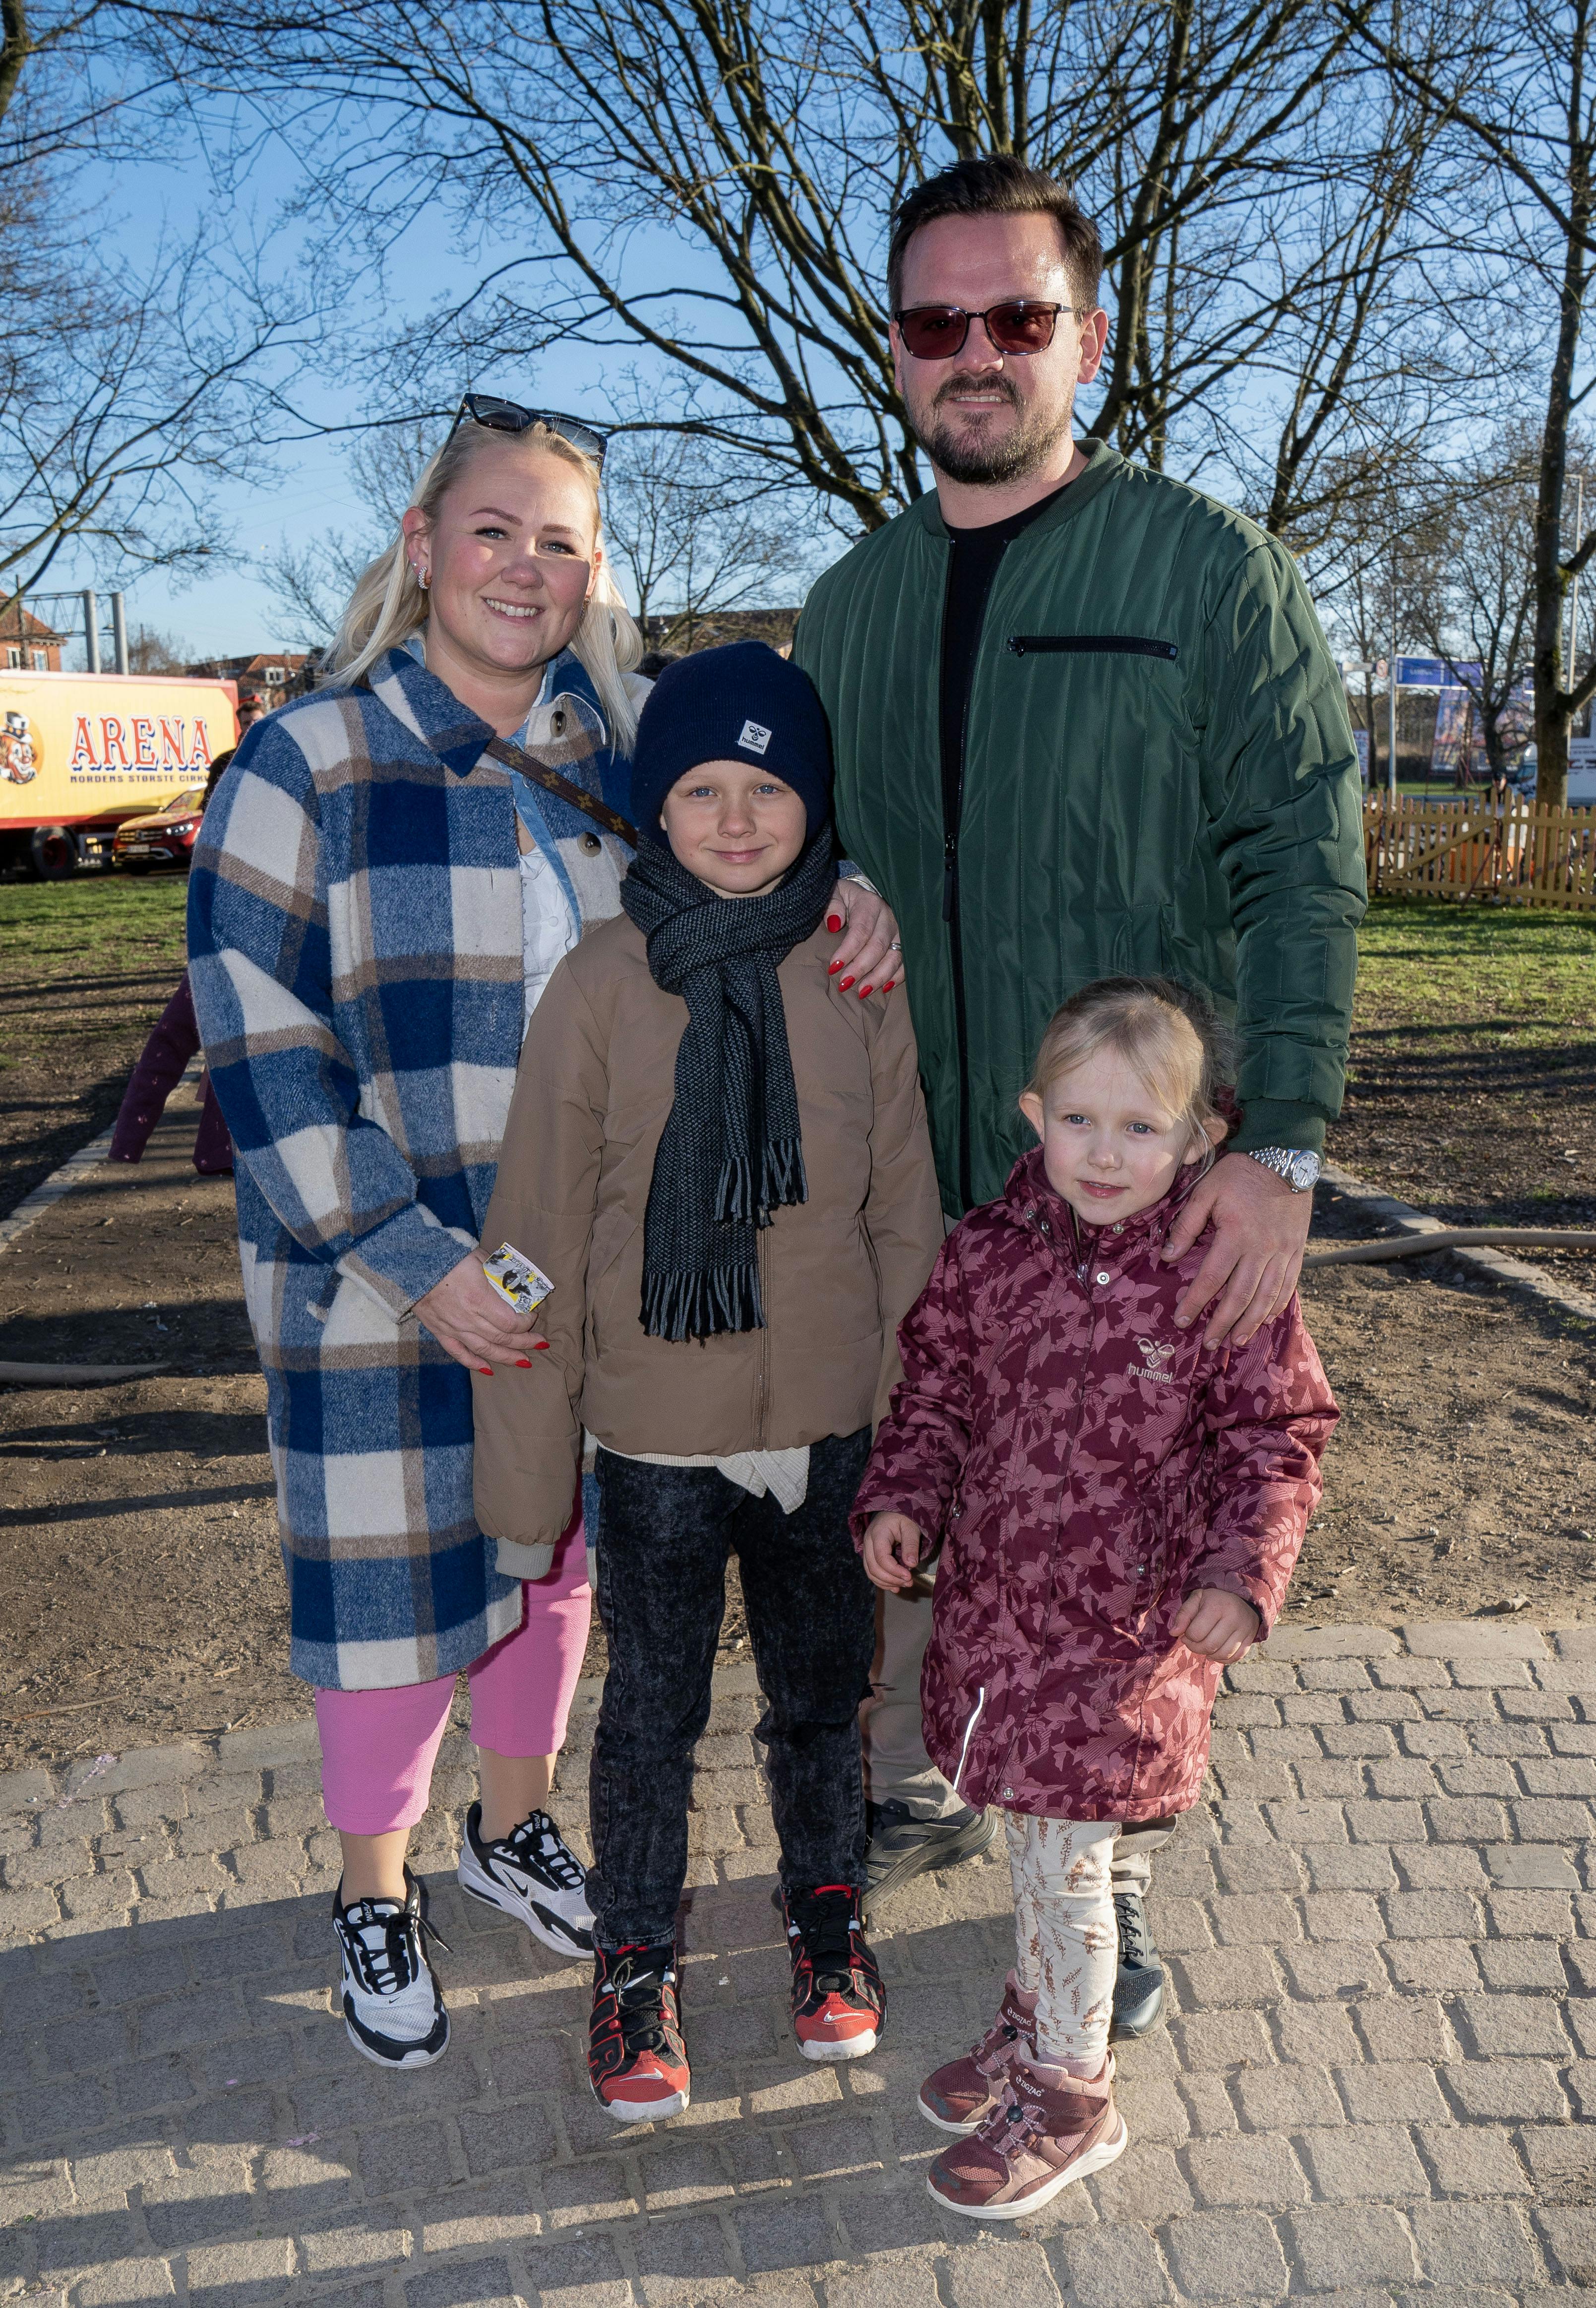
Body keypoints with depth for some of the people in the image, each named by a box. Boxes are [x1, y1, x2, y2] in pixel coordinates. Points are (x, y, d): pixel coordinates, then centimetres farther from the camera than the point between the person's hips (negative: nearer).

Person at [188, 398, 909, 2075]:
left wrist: (858, 889, -12)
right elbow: (261, 1058, -13)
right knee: (394, 1577, 7)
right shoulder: (305, 769, -11)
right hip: (379, 1276, -4)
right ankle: (373, 1894, 34)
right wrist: (423, 1264, -19)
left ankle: (515, 1826, 44)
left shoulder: (626, 745, 0)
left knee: (556, 1549, 18)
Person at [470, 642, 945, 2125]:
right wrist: (525, 1470, -5)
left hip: (828, 1429, 2)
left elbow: (906, 1208, 1)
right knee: (652, 1708, 15)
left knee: (821, 1690, 20)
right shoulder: (604, 984, -10)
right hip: (656, 1432, -1)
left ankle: (827, 1918, 45)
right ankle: (634, 1962, 37)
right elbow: (539, 1234, -7)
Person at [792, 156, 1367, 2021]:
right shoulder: (848, 606, 10)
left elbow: (1302, 864, -10)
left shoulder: (1208, 568, -4)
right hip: (895, 1189, 4)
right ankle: (905, 1791, 40)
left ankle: (1104, 1878, 30)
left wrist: (1280, 1149, -20)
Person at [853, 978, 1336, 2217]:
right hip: (994, 1599, 4)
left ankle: (1069, 2096, 28)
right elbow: (937, 1389, 9)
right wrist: (902, 1498, -3)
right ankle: (1036, 2020, 45)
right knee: (1029, 1841, 21)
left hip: (1127, 1624, -4)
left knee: (1065, 1860, 6)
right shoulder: (989, 1250, -4)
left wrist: (1240, 1576, -17)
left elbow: (1277, 1443, -6)